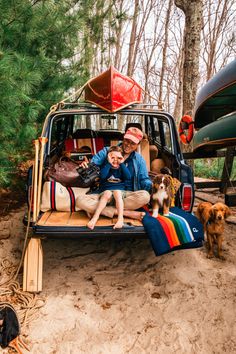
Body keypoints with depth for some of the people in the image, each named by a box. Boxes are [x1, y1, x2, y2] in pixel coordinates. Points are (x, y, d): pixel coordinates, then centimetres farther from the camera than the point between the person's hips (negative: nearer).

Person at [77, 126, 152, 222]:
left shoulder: (139, 159, 10)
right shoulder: (107, 151, 7)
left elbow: (144, 179, 7)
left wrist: (151, 186, -17)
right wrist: (85, 166, -27)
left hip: (126, 195, 1)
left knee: (145, 196, -33)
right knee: (80, 200, -28)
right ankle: (126, 213, -29)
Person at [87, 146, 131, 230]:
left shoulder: (122, 168, 9)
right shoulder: (106, 167, 7)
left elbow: (128, 177, -12)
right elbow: (102, 176, -16)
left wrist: (122, 164, -10)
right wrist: (109, 163, -13)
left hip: (120, 191, 0)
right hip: (106, 190, 0)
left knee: (117, 192, -33)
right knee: (107, 193, -33)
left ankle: (120, 218, -43)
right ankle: (95, 216, -41)